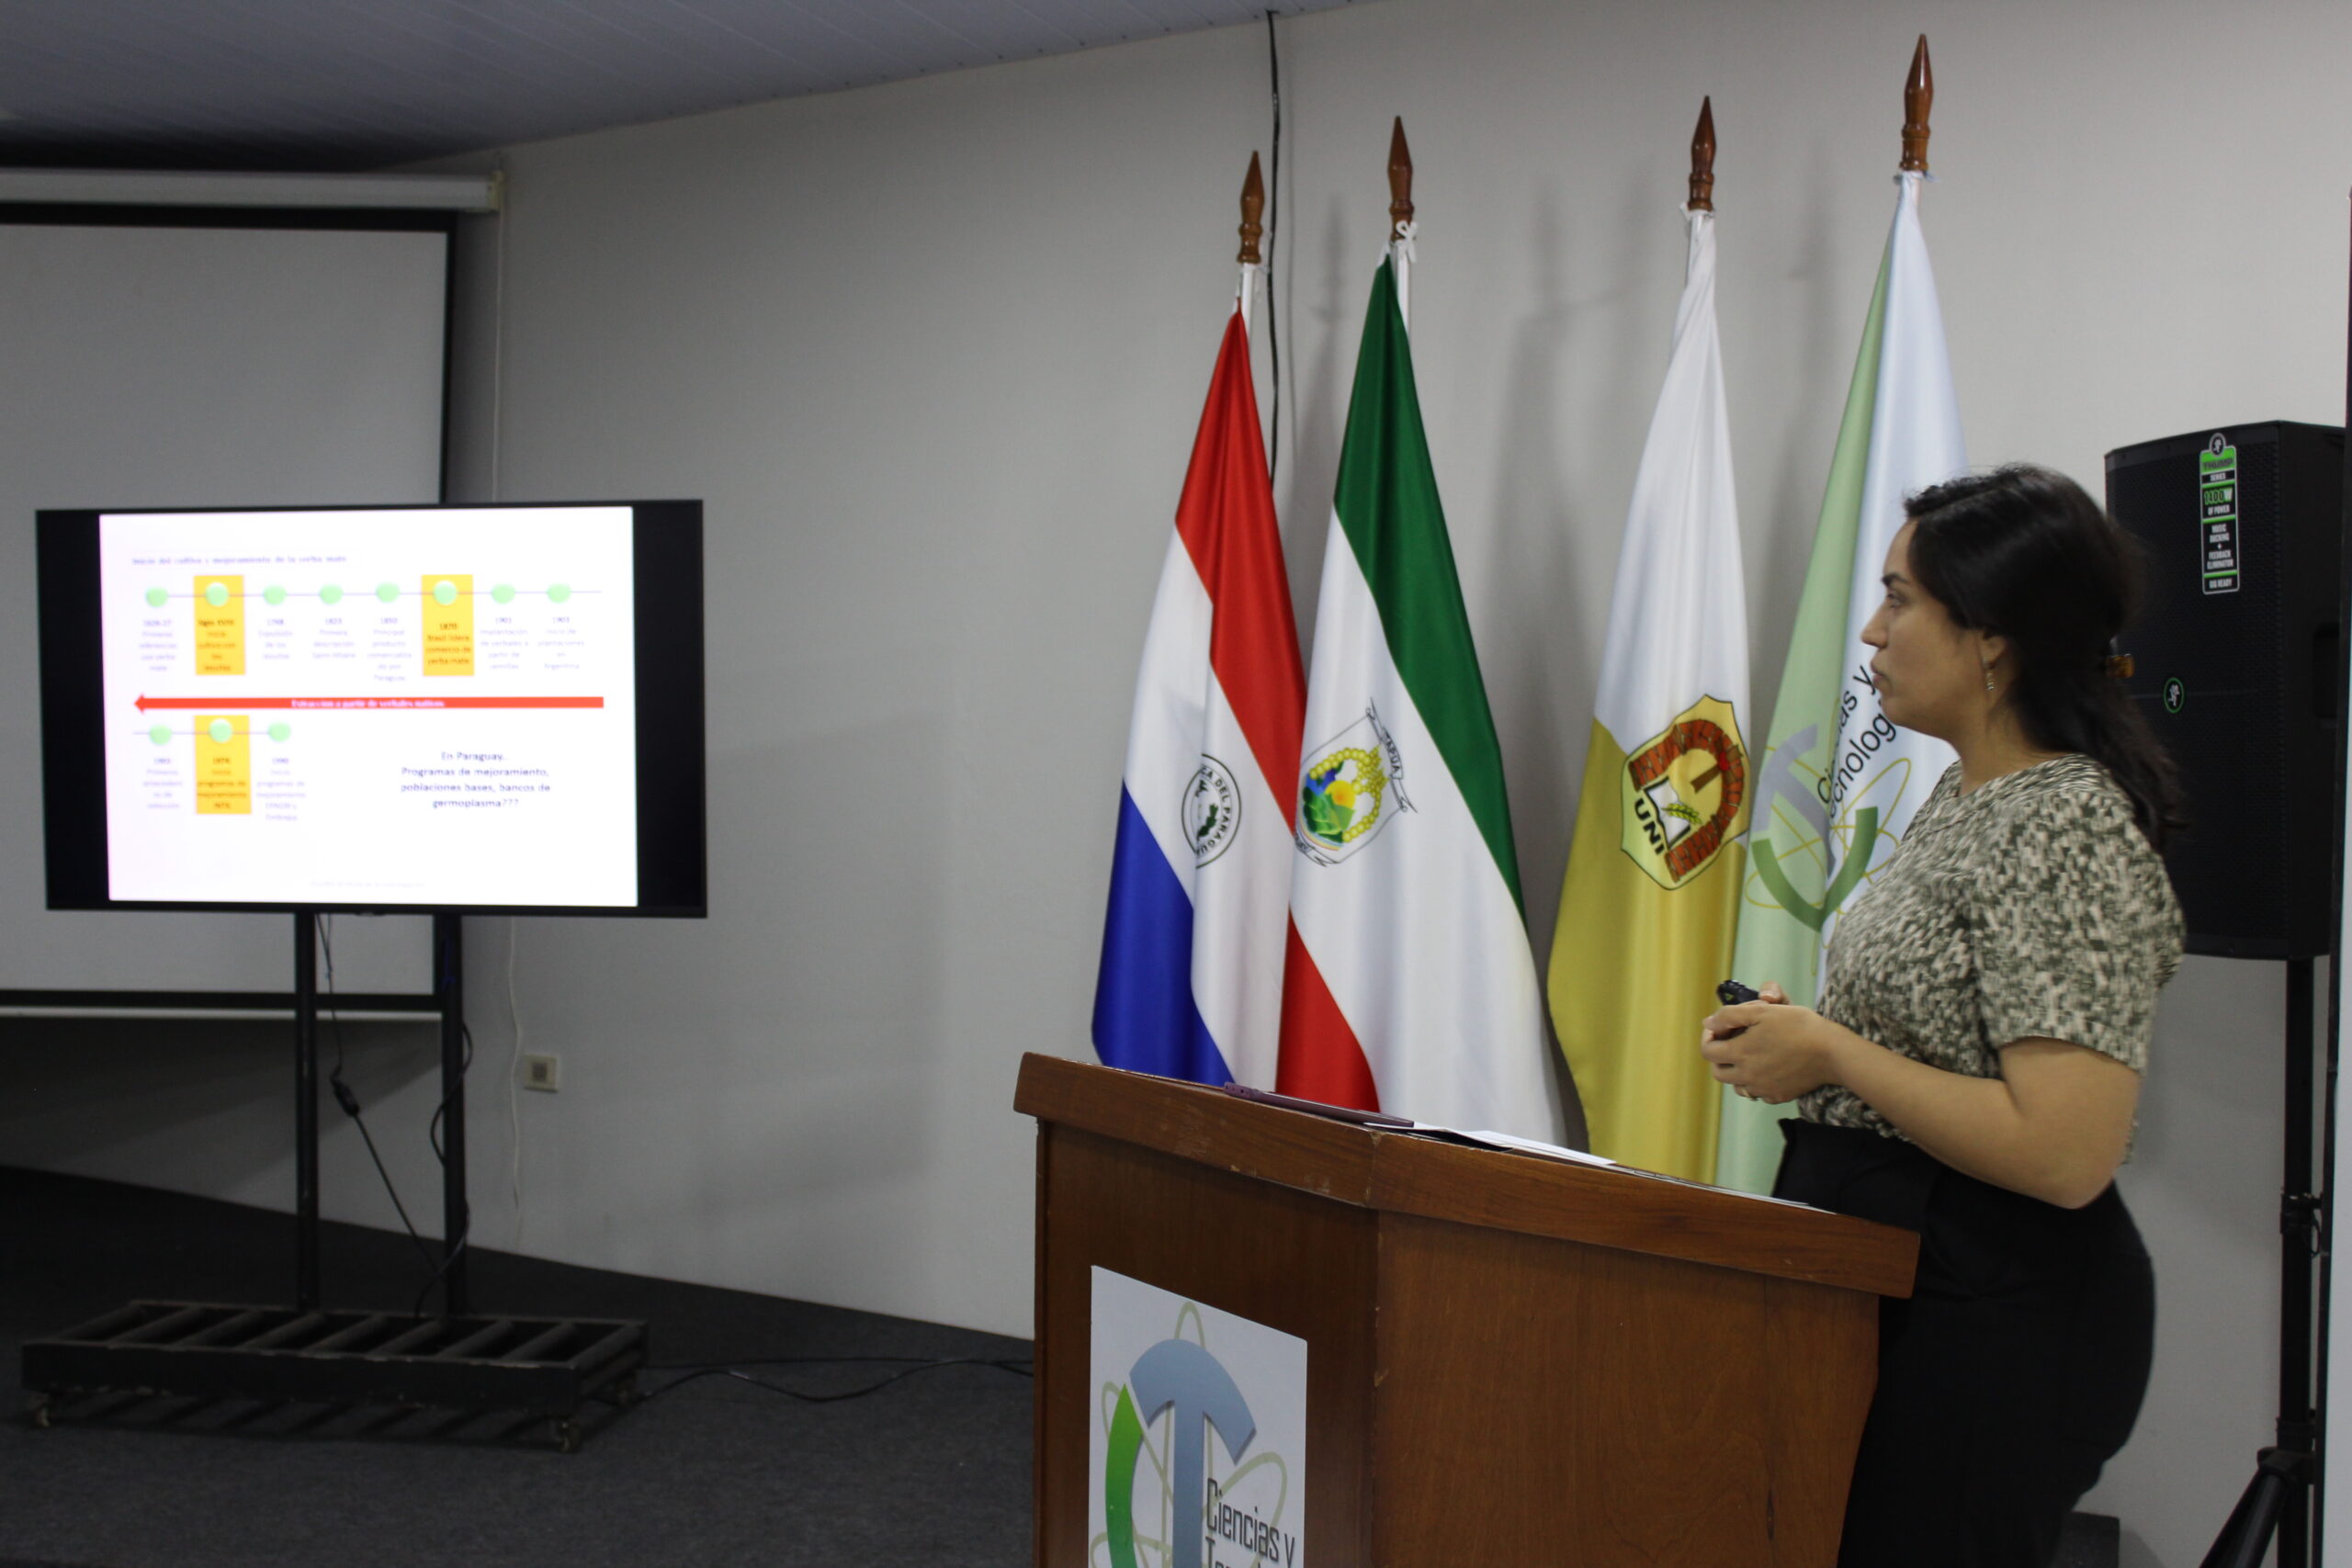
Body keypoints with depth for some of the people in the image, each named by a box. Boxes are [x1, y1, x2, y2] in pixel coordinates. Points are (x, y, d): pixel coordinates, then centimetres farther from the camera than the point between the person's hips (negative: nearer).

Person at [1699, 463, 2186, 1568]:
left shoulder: (2067, 830, -20)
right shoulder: (1965, 793, 9)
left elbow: (2064, 1155, -27)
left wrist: (1831, 1053, -19)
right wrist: (1800, 1035, 4)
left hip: (1993, 1306, -9)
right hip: (1900, 1270, 9)